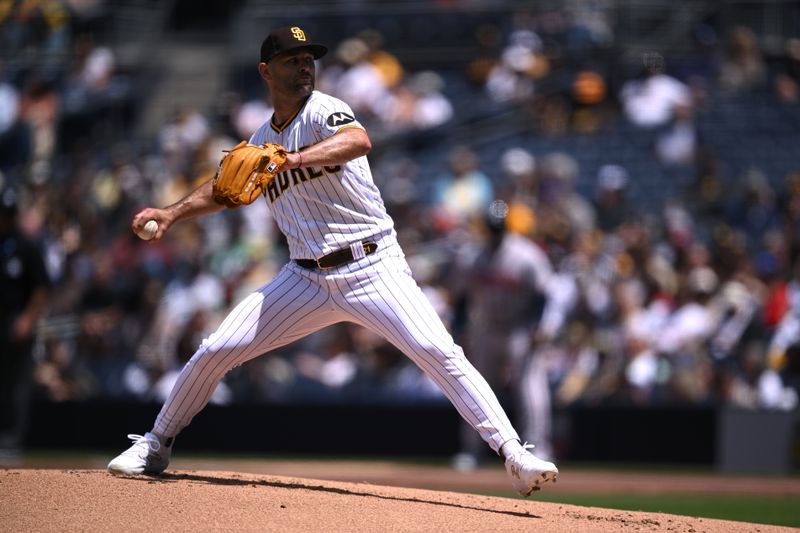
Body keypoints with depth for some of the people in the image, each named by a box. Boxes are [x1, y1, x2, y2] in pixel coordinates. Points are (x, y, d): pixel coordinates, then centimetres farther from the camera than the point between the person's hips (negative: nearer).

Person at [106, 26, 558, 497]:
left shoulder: (322, 111, -7)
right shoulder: (261, 142, 11)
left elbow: (359, 141, -31)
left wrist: (290, 160, -43)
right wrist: (173, 213, 17)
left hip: (373, 267, -5)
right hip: (307, 278, 5)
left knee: (440, 354, -21)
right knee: (214, 353, -1)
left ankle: (513, 453, -18)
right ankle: (155, 447, 19)